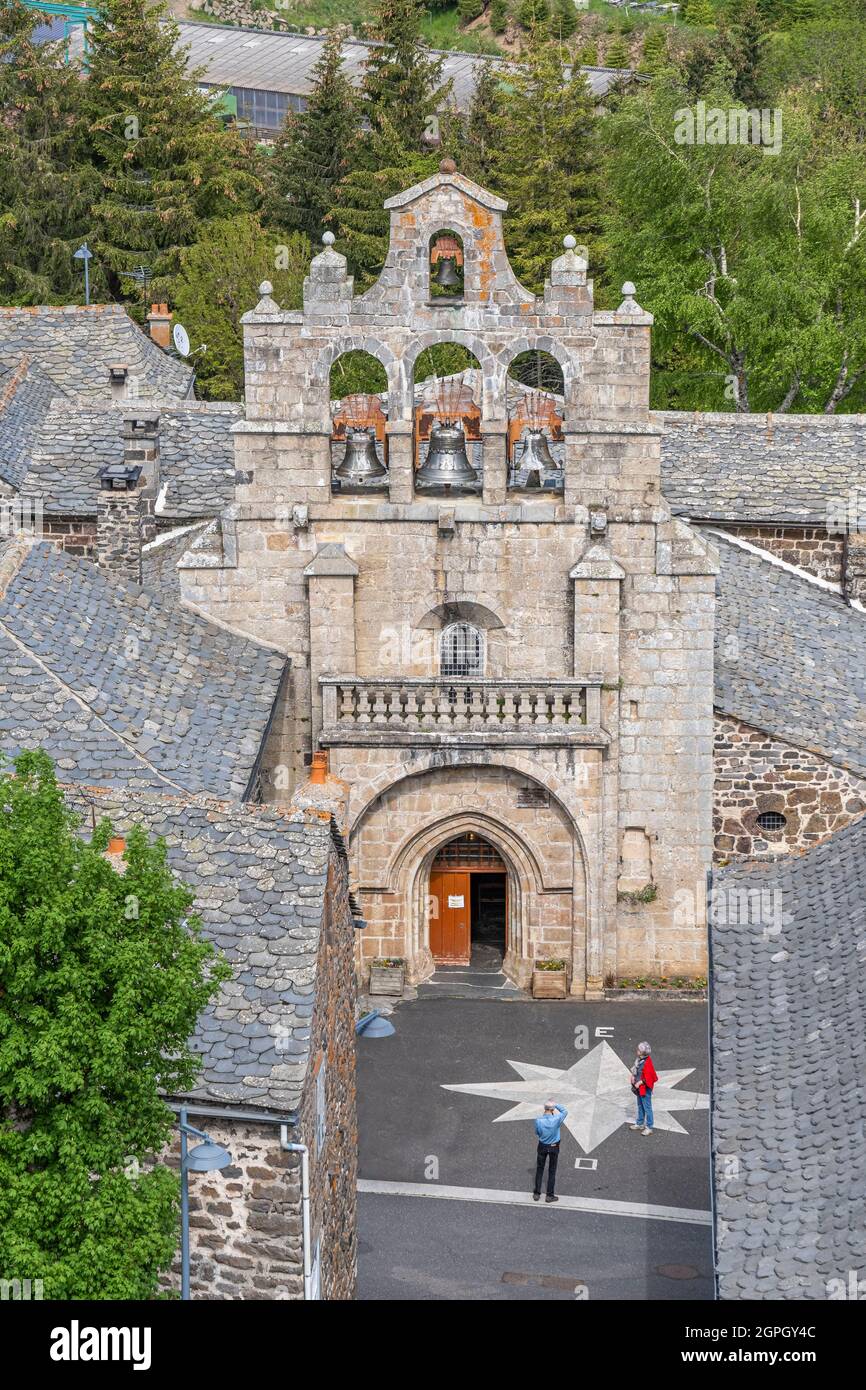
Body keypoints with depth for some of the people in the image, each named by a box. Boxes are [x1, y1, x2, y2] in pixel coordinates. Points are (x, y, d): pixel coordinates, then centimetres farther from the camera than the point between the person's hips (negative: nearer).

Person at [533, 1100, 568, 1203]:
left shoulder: (539, 1121, -21)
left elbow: (537, 1132, -1)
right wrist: (556, 1105, -2)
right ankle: (550, 1195, 17)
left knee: (539, 1169, 16)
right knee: (552, 1171, 11)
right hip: (554, 1148, -1)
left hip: (542, 1147, 1)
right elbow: (564, 1111, -4)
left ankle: (536, 1194, 23)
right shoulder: (556, 1119, -24)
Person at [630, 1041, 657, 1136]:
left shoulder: (647, 1063, -27)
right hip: (639, 1088, 10)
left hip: (645, 1088, -10)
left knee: (647, 1107, 1)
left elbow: (648, 1078, -25)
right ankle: (640, 1124, 37)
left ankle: (649, 1127, 10)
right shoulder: (639, 1059, 0)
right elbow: (635, 1070, 16)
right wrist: (633, 1076, 0)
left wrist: (639, 1083, -22)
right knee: (640, 1106, 22)